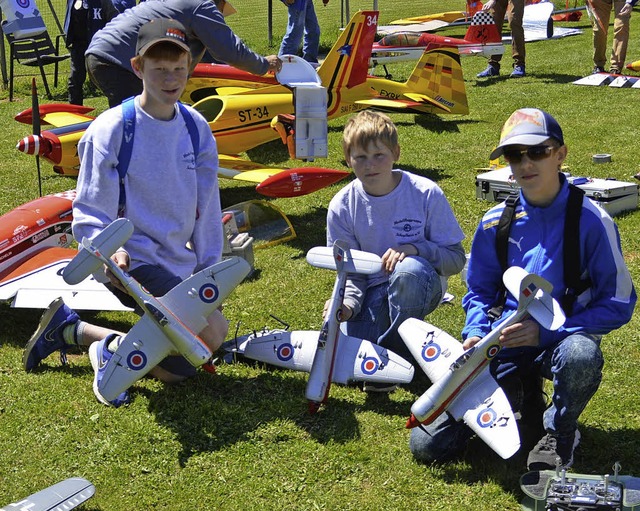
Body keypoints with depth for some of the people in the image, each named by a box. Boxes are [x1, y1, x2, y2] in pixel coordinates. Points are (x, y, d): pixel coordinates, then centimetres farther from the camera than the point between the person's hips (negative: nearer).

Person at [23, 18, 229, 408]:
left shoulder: (196, 127, 3)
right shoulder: (111, 130, -14)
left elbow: (207, 208, 9)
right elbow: (89, 214, -12)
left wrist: (208, 273, 8)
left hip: (179, 264, 7)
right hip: (131, 261, -7)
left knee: (177, 371, 10)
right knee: (213, 332, -26)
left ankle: (70, 329, 21)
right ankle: (115, 349, -2)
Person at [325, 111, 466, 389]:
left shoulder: (426, 193, -13)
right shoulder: (342, 206, -6)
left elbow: (456, 258, -9)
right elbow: (350, 270, 0)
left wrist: (415, 248, -27)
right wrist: (347, 302, -22)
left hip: (419, 286, -2)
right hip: (372, 291, 2)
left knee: (410, 270, -39)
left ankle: (395, 353, -15)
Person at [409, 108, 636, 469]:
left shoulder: (592, 220, -11)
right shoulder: (496, 223, 0)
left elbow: (619, 304, -9)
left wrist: (546, 331, -20)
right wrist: (476, 334, -7)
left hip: (563, 339, -3)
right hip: (507, 345, 3)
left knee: (581, 355, -43)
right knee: (428, 444, -8)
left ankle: (560, 432, -8)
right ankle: (522, 397, 18)